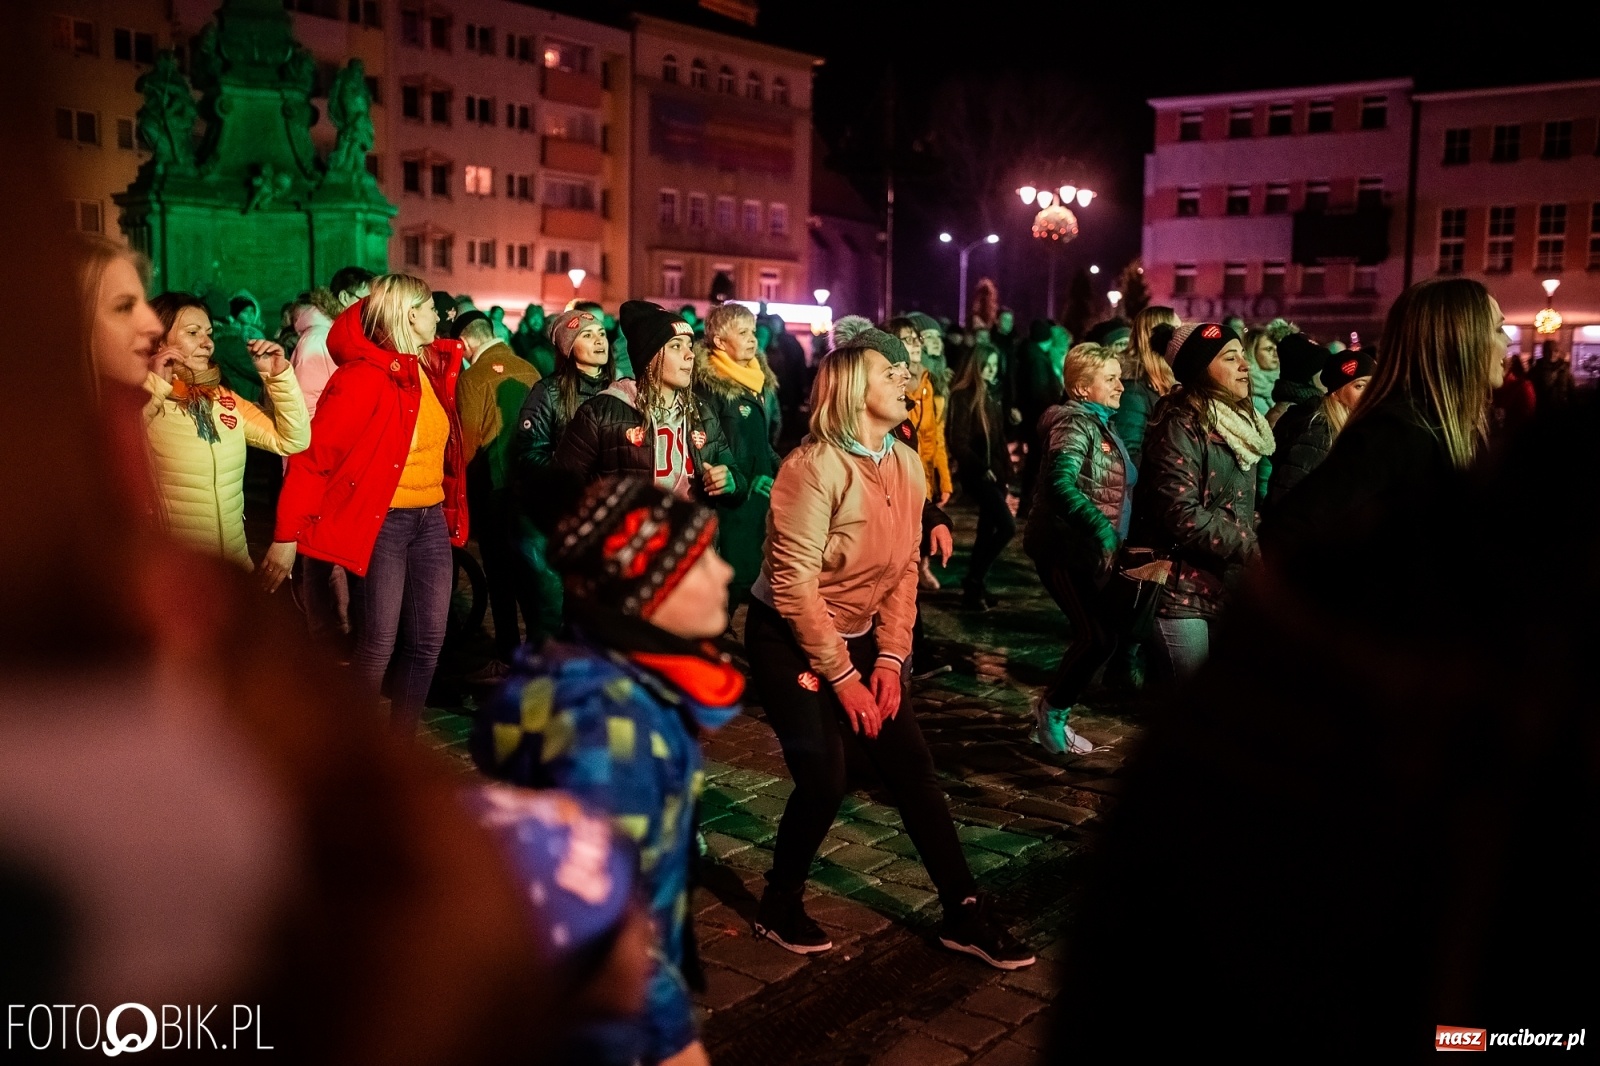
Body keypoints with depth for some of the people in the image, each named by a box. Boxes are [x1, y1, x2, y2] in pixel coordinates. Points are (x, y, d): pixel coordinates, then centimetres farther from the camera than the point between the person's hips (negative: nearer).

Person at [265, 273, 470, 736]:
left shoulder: (434, 368, 9)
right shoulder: (363, 377, -13)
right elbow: (312, 456, -15)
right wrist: (288, 536, -18)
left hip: (431, 520, 7)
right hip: (382, 521, -7)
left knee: (427, 643, 8)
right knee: (378, 645, -4)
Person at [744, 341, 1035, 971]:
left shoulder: (907, 465, -1)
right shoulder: (814, 468, -23)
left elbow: (904, 569, 4)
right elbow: (794, 586, -22)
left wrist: (889, 659, -5)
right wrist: (842, 677, -17)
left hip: (856, 636, 7)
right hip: (787, 640, -6)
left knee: (913, 768, 2)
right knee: (823, 780, -12)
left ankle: (964, 915, 12)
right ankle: (780, 908, 14)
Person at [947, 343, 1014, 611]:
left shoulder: (992, 395, 15)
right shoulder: (963, 396, -9)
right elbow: (959, 442, -14)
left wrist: (1006, 471, 11)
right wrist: (982, 469, -16)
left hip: (995, 473, 8)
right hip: (977, 474, -8)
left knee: (988, 530, 9)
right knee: (1007, 526, -15)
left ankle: (975, 584, 17)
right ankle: (973, 582, -6)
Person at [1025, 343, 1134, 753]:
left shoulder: (1100, 423, 15)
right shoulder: (1075, 424, -14)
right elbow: (1061, 483, -29)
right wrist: (1100, 527, -36)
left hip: (1089, 549, 10)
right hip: (1064, 547, -10)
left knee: (1092, 634, 10)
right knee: (1098, 636, -14)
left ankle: (1053, 718, 24)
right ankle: (1051, 709, 6)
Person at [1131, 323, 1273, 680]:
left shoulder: (1238, 422, 12)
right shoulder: (1182, 426, -15)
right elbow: (1182, 514, -23)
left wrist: (1253, 549, 2)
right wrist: (1251, 546, -18)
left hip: (1227, 587, 8)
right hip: (1185, 588, -8)